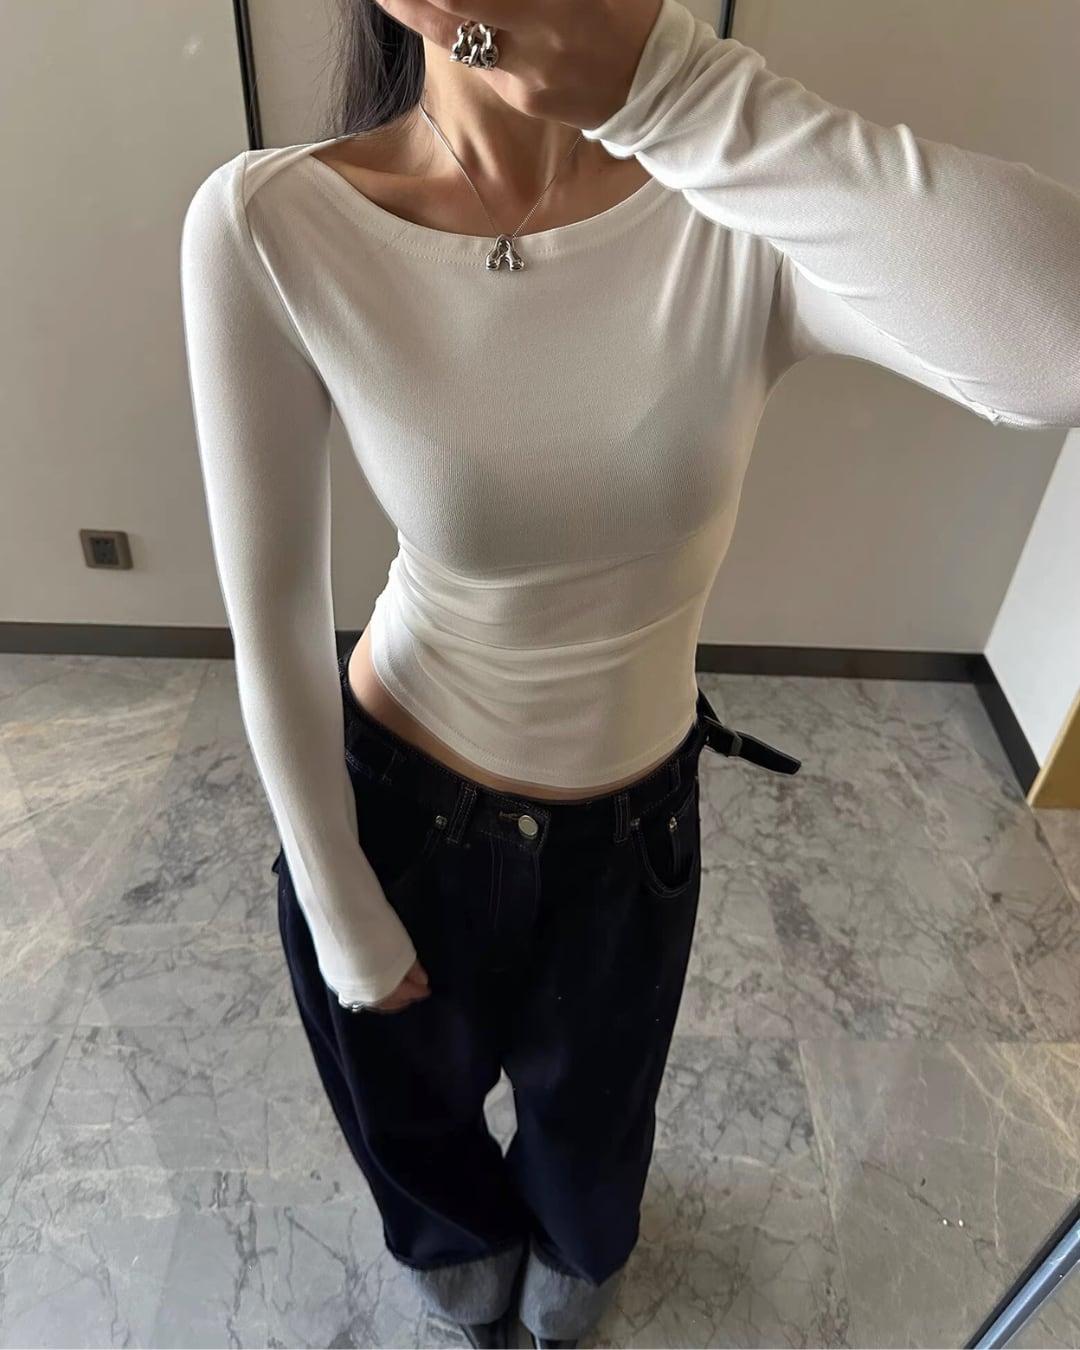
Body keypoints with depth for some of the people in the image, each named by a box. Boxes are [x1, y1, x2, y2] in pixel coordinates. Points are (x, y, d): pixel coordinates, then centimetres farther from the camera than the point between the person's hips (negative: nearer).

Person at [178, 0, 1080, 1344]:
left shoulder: (743, 213, -22)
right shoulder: (270, 226, -23)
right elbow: (271, 619, -16)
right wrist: (343, 915, -7)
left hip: (634, 818, 1)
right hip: (396, 797, 0)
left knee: (592, 1109, 32)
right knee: (417, 1095, 32)